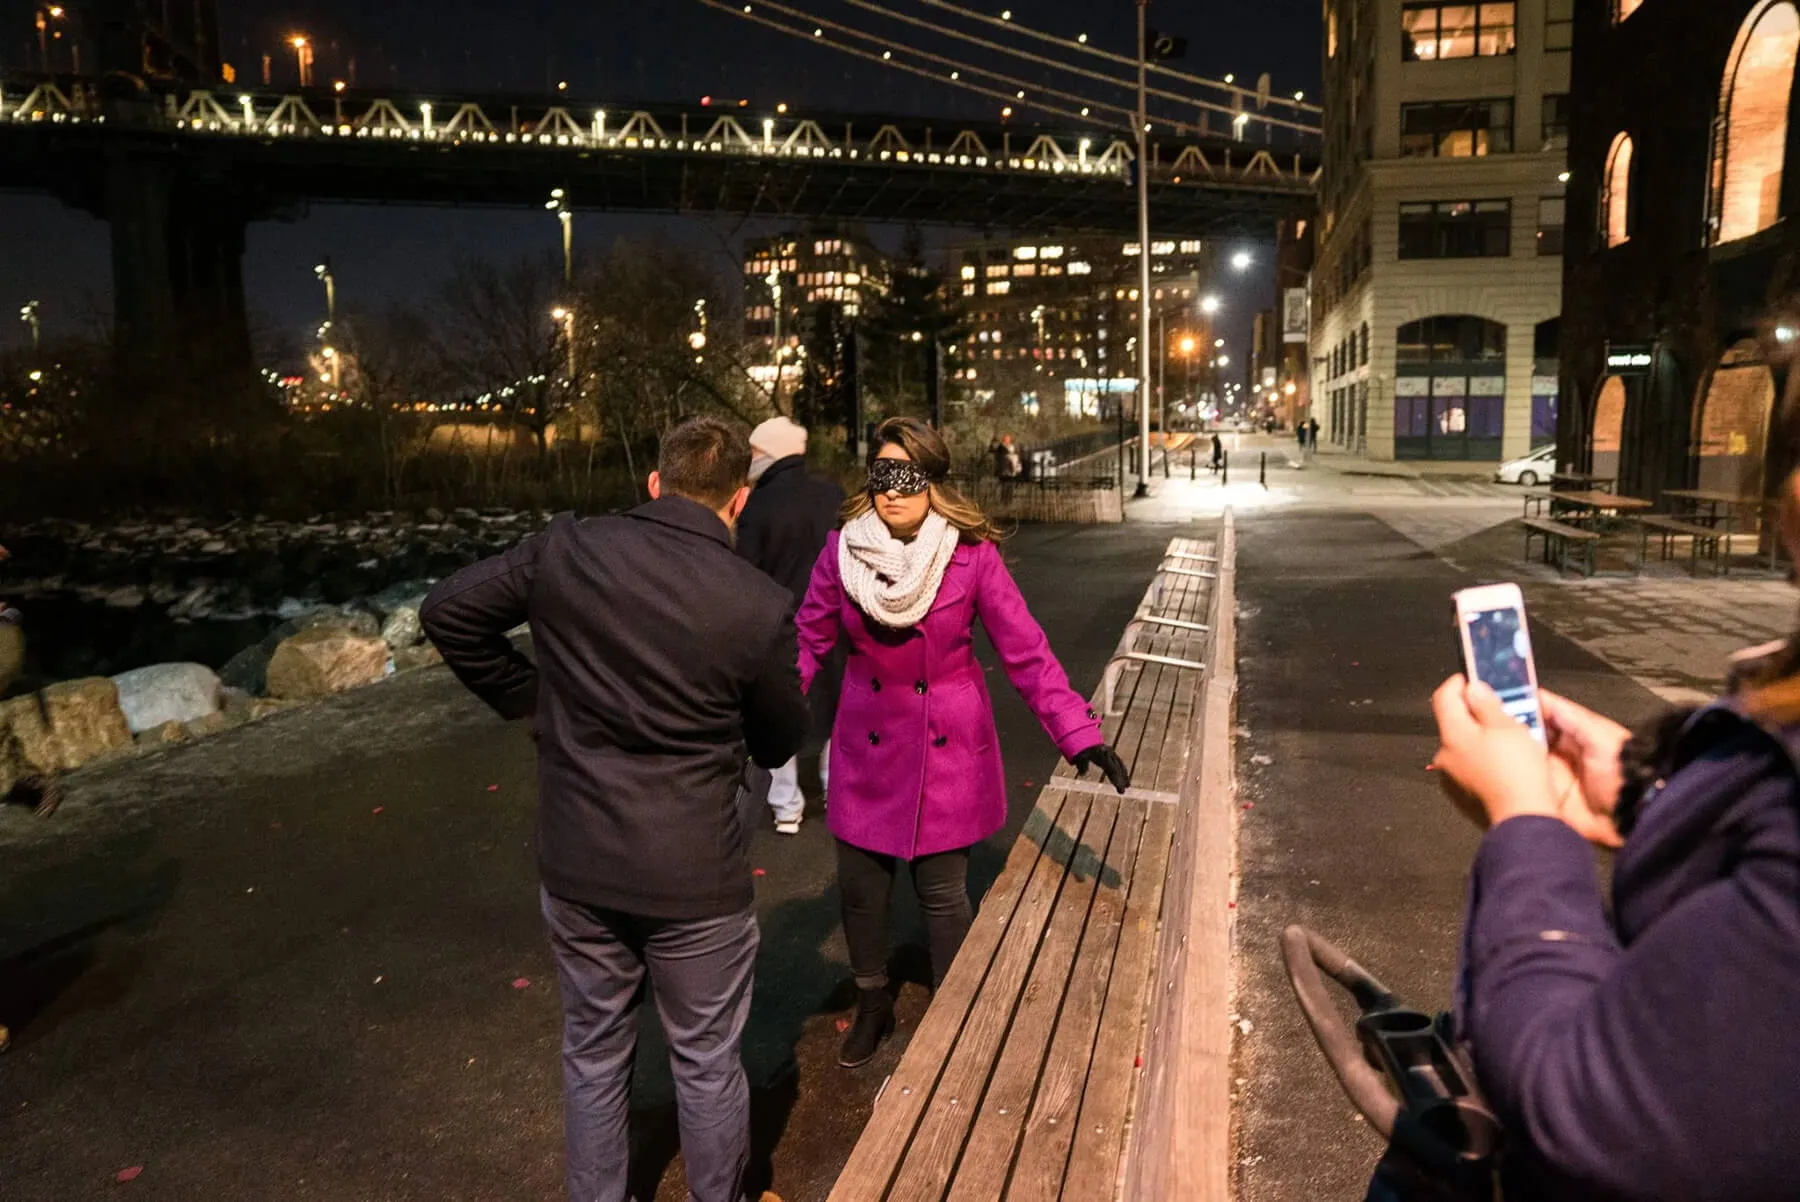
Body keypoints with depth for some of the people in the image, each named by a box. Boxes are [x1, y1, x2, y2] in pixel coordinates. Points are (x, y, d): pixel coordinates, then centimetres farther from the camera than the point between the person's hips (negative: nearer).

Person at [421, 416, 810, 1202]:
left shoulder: (565, 550, -8)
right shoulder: (760, 606, -17)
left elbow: (447, 613, 2)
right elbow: (779, 745, -3)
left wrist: (528, 700, 8)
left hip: (577, 866, 3)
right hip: (695, 878, -3)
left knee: (593, 1054, 23)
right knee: (706, 1064, 17)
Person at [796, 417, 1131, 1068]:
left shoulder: (972, 555, -14)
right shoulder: (842, 550, -7)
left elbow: (1027, 652, -13)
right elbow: (808, 641, -1)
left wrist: (1082, 735, -20)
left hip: (948, 751, -2)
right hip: (867, 749, 2)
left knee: (942, 893, 6)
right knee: (859, 885, 11)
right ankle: (873, 1005, 39)